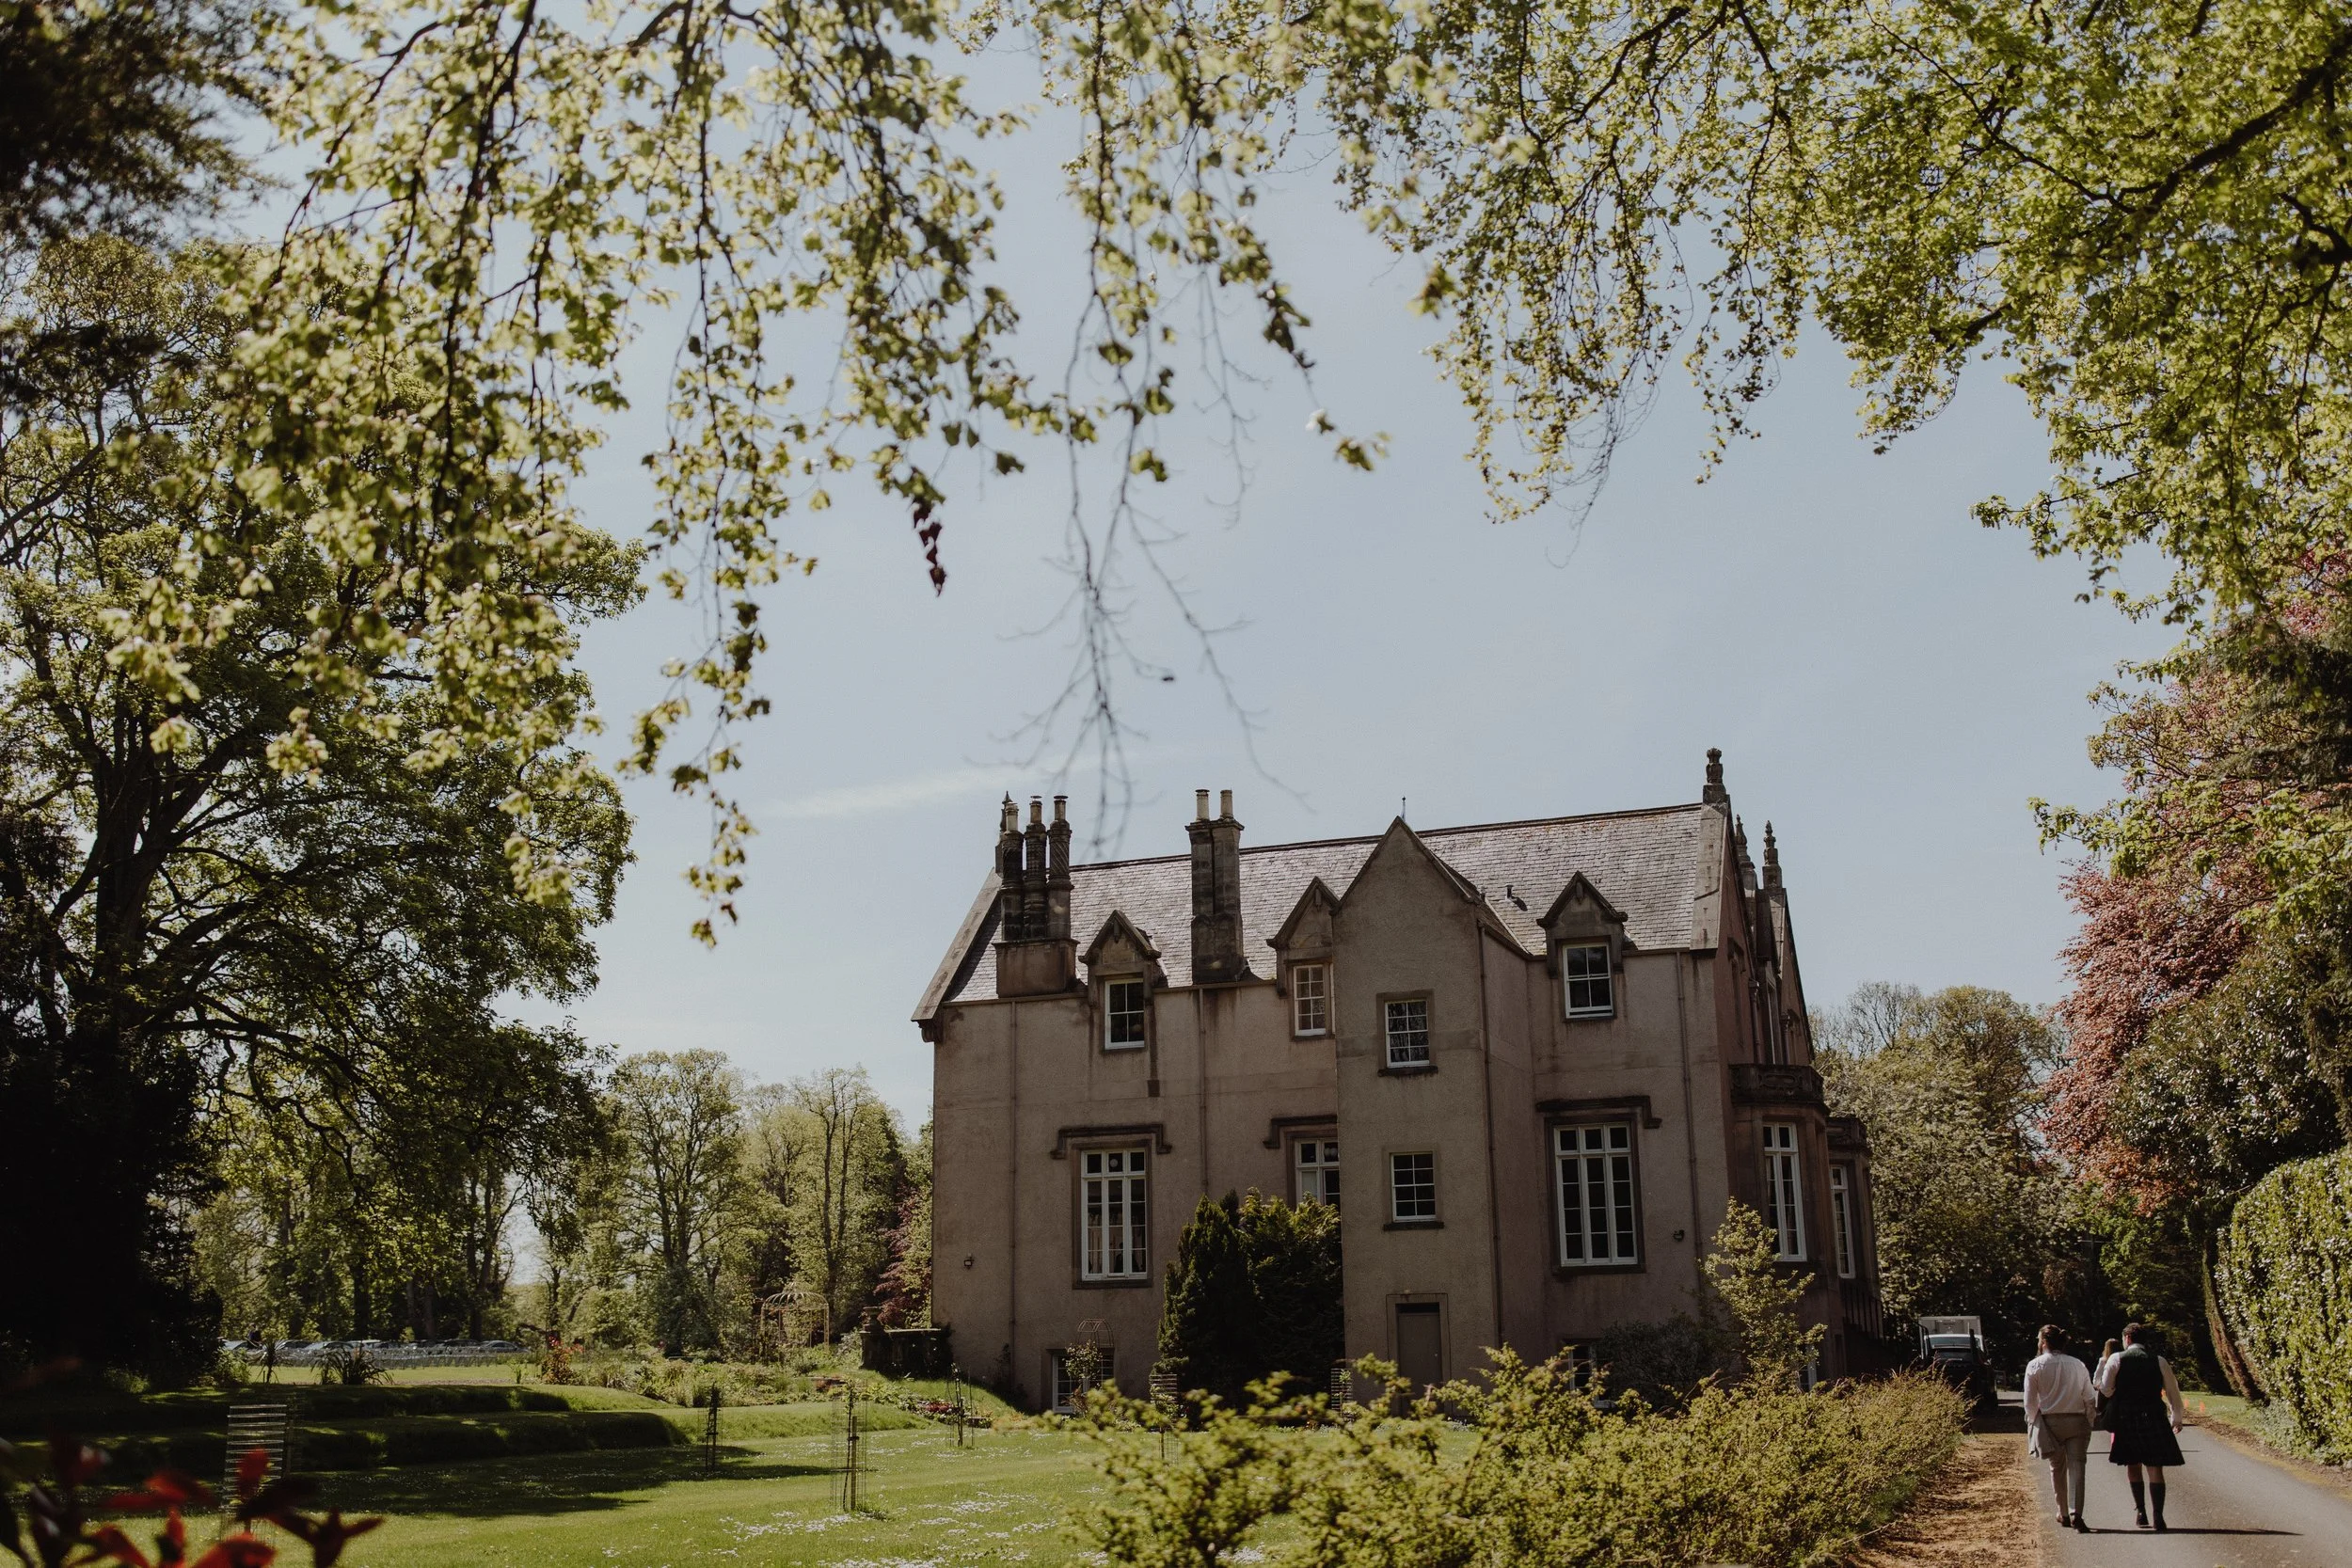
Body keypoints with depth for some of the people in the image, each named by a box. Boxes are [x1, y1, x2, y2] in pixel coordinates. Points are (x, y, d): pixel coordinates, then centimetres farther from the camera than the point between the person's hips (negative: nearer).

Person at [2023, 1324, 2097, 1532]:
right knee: (2076, 1467, -3)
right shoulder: (2077, 1365, 2)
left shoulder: (2035, 1366, -4)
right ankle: (2076, 1513, -17)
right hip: (2077, 1421, 0)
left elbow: (2030, 1401, -3)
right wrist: (2089, 1424, 14)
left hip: (2050, 1421, 0)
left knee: (2057, 1468, 14)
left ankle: (2063, 1514, 22)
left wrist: (2032, 1423, 10)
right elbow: (2089, 1398, 3)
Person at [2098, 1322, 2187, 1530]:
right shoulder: (2159, 1362, 3)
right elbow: (2173, 1393, 9)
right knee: (2155, 1469, 2)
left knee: (2134, 1467, 15)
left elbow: (2105, 1389, -3)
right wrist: (2177, 1419, 23)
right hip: (2154, 1418, 0)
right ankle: (2158, 1516, -6)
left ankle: (2141, 1512, 13)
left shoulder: (2117, 1360, -3)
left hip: (2126, 1419, 0)